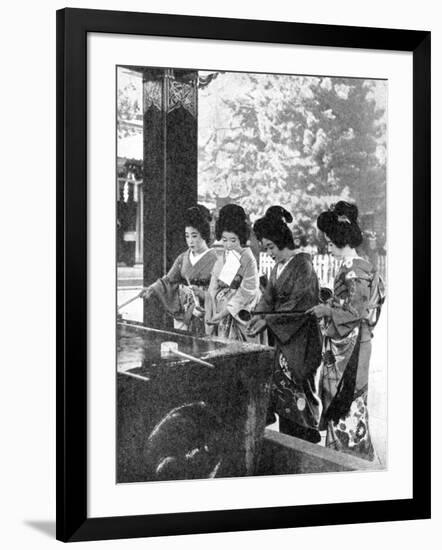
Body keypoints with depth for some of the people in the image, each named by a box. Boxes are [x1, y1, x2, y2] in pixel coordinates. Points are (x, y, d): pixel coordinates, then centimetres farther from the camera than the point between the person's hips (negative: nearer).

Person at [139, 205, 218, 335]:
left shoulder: (214, 259, -7)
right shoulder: (183, 258, 10)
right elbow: (169, 279, 4)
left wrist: (200, 293, -25)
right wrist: (152, 289, -12)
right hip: (182, 314, 5)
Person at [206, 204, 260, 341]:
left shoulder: (248, 259, -7)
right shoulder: (221, 259, 11)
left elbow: (246, 292, -11)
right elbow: (213, 289, 11)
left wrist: (226, 311, -11)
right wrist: (211, 314, 0)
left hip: (238, 315, -5)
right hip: (220, 318, 5)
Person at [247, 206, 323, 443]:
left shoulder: (302, 264, -13)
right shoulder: (278, 267, 13)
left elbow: (299, 304, -18)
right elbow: (269, 297, 10)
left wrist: (268, 320, -17)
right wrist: (258, 315, -9)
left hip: (300, 337, -8)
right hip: (282, 336, 8)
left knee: (297, 389, -4)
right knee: (282, 388, 8)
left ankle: (308, 437, 7)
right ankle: (287, 439, 15)